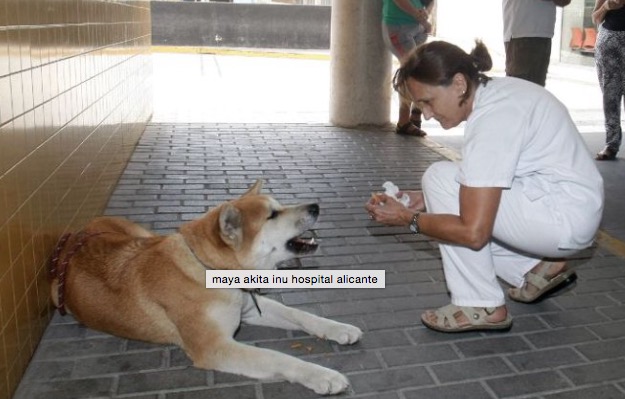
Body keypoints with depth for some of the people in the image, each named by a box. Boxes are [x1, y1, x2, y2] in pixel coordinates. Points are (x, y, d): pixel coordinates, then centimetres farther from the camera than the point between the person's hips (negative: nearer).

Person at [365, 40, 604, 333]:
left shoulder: (492, 120, -25)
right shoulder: (495, 91, 3)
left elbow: (473, 232, -25)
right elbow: (480, 184, 14)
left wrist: (407, 217, -13)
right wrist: (428, 200, 4)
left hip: (564, 218, -9)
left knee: (440, 177, -15)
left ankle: (481, 306, -9)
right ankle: (537, 268, 15)